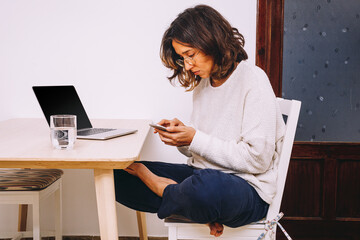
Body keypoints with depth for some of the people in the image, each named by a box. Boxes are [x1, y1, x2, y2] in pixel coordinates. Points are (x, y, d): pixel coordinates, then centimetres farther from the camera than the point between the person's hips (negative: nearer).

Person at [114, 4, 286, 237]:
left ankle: (162, 188, -10)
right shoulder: (202, 83, 13)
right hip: (202, 175, 8)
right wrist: (180, 135, -5)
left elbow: (257, 159, -17)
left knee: (205, 186, -43)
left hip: (248, 187, -7)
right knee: (118, 176, -5)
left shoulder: (252, 79, -11)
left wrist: (195, 139, -17)